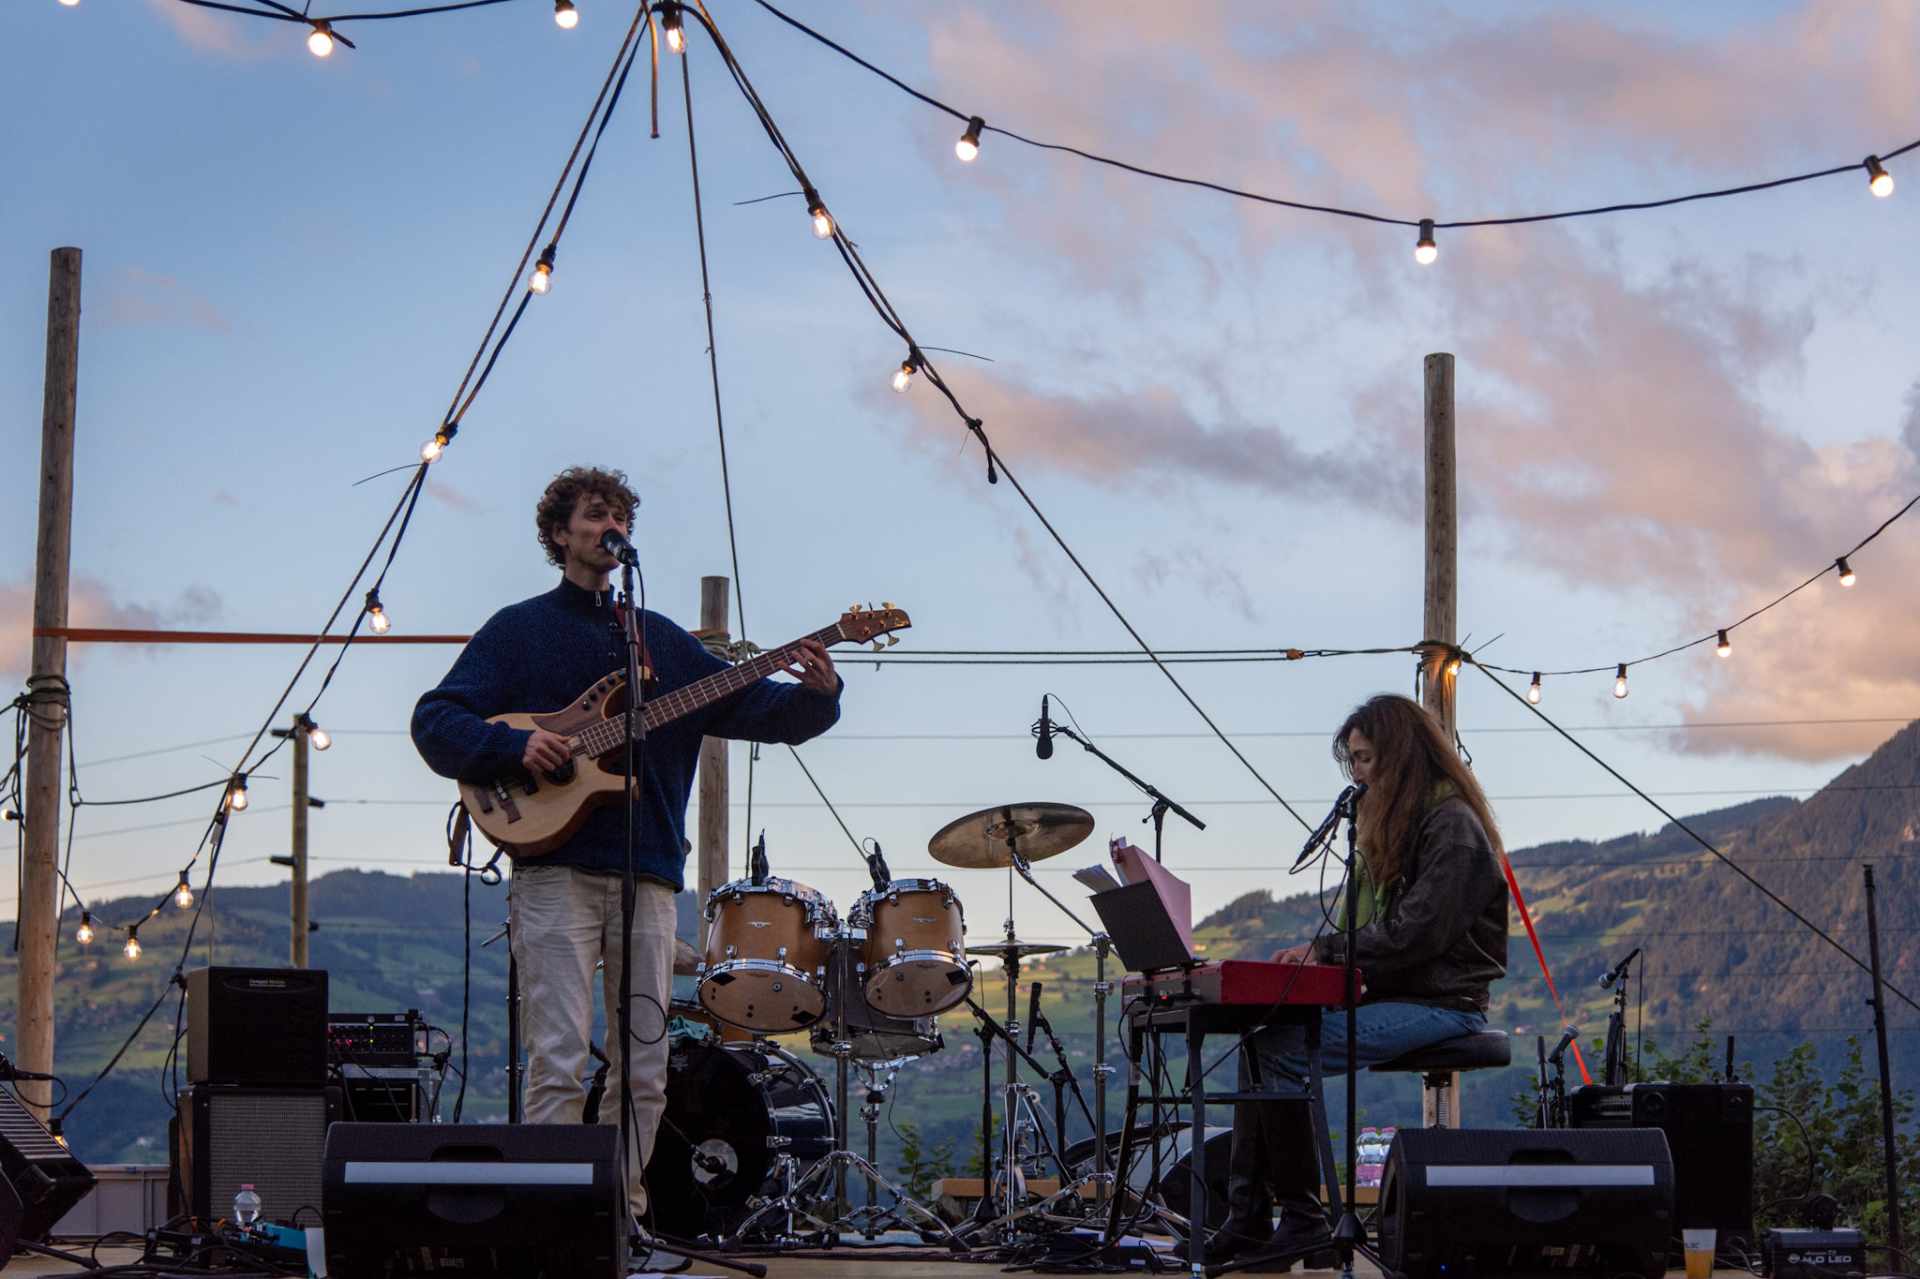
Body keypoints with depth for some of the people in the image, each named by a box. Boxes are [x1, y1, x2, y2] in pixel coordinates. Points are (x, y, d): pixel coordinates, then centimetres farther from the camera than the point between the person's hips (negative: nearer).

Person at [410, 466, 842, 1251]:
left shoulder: (659, 639, 19)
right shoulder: (519, 629, 8)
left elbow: (749, 706, 13)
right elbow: (434, 722, 1)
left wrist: (814, 696, -7)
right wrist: (517, 746, -16)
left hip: (647, 875, 4)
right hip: (557, 869, -4)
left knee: (644, 1069, 4)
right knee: (559, 1061, -11)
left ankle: (621, 1216, 13)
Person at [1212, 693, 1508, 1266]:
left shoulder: (1452, 824, -11)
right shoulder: (1390, 821, 21)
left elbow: (1418, 932, -21)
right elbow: (1360, 916, 20)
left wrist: (1327, 950, -14)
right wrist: (1316, 947, -1)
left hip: (1440, 1004, -10)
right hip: (1393, 996, 10)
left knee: (1281, 1053, -22)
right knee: (1258, 1040, -7)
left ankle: (1303, 1218, -14)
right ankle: (1246, 1219, -12)